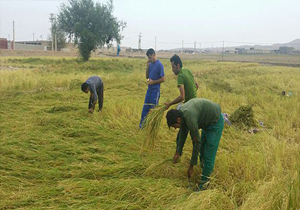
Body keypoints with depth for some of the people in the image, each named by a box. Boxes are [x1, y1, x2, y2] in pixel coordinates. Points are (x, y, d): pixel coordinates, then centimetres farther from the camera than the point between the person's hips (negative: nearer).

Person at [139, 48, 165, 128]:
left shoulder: (159, 65, -12)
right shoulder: (150, 64, 8)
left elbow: (163, 79, -13)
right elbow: (147, 76, 9)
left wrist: (153, 82, -16)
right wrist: (147, 66, -1)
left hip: (155, 91, -7)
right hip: (149, 89, 7)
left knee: (153, 109, 2)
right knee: (145, 107, 10)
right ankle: (142, 124, 18)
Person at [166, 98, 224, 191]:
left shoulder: (190, 118, -34)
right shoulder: (181, 112, -8)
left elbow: (197, 142, -27)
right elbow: (182, 133, 7)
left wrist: (191, 165, -19)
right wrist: (178, 152, 9)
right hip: (207, 121, 9)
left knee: (208, 154, -7)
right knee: (202, 149, 23)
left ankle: (204, 183, 1)